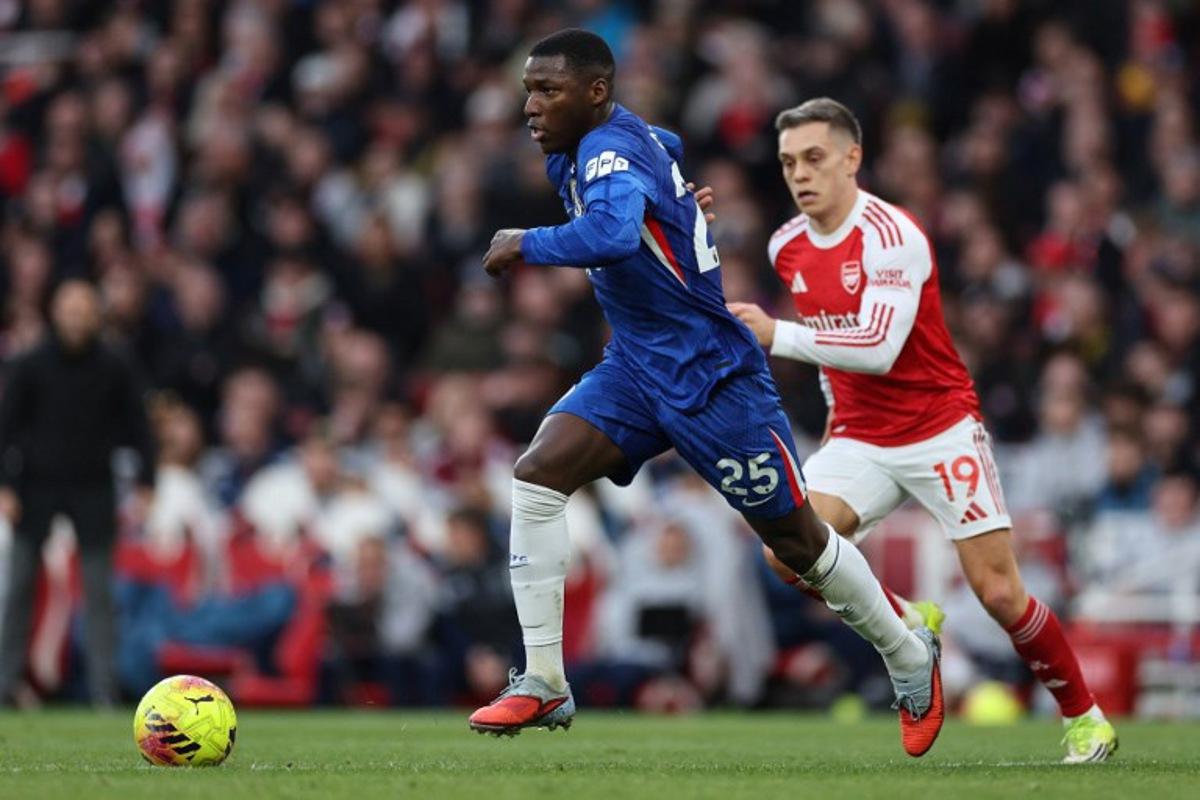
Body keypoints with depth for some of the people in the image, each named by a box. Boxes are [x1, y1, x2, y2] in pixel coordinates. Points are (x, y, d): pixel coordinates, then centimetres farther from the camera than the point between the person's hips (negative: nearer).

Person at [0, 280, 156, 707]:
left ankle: (103, 686, -4)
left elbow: (136, 427, 8)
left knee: (98, 589, -4)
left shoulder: (114, 368, 3)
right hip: (37, 487, 0)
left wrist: (144, 484, 1)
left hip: (93, 490, 0)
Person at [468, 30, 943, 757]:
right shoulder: (592, 149, 5)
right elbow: (666, 148, 30)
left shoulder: (611, 151, -22)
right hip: (636, 368, 9)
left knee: (797, 539, 4)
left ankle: (910, 656, 28)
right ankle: (544, 684, -9)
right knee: (537, 474, -12)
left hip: (710, 372, -9)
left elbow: (613, 234, -44)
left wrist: (526, 244, -30)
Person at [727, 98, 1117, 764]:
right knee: (789, 551, -19)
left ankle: (1085, 717, 13)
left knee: (999, 594, -8)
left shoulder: (892, 235, -19)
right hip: (859, 438, 6)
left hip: (940, 428, -6)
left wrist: (776, 336, -32)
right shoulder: (788, 248, 3)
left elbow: (879, 348, -29)